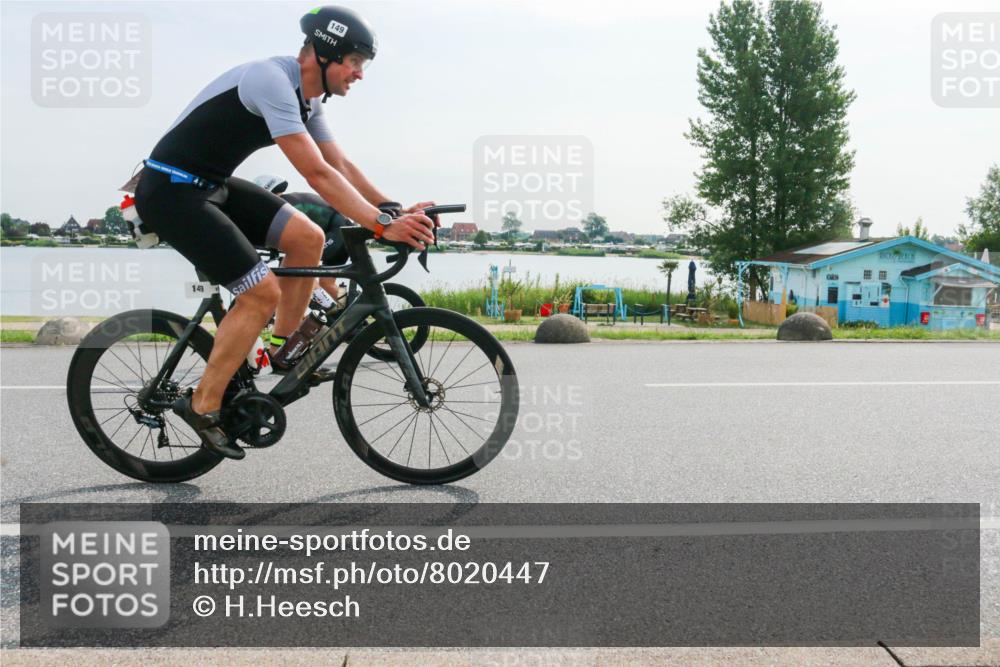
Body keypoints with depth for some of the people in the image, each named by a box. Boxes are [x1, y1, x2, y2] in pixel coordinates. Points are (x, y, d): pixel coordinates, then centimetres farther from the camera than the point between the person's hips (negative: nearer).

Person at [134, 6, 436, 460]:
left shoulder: (307, 96, 6)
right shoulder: (272, 80, -24)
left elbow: (341, 166, 9)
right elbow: (318, 174, -30)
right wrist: (382, 226, -32)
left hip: (212, 185, 9)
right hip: (171, 191, -9)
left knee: (308, 239, 1)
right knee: (262, 293, -14)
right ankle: (202, 408, 0)